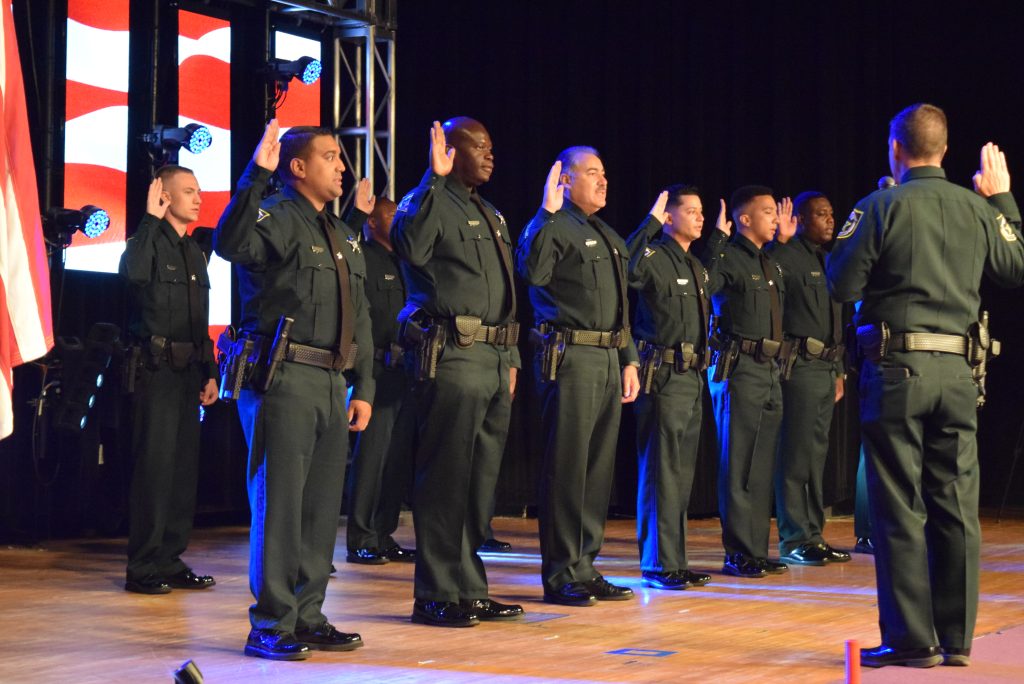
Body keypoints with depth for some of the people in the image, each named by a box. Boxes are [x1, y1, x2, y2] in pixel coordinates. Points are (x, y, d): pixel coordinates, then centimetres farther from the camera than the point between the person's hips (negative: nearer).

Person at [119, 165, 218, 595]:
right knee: (155, 466, -8)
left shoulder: (194, 252, 19)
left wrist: (209, 373, 17)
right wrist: (152, 218, -23)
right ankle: (142, 568, -3)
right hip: (157, 366, -8)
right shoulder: (150, 240, -5)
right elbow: (134, 271, -31)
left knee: (184, 467, 9)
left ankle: (171, 561, 16)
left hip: (188, 370, 8)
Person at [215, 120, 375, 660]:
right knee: (280, 502, -6)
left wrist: (363, 387, 16)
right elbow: (230, 244, -29)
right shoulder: (276, 218, -5)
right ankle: (270, 626, 0)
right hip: (282, 378, -8)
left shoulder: (342, 236, 20)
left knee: (322, 504, 11)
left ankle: (306, 617, 21)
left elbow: (359, 318, 22)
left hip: (330, 382, 8)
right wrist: (255, 174, -33)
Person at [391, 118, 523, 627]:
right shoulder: (430, 203, -5)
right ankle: (436, 595, -1)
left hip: (494, 360, 9)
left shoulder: (492, 216, 22)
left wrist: (511, 357, 20)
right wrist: (435, 179, -27)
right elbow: (410, 247, -28)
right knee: (445, 479, -6)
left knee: (481, 480, 11)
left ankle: (469, 588, 19)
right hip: (453, 358, -9)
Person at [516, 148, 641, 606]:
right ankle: (560, 575, 0)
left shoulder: (609, 237, 22)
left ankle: (585, 567, 18)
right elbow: (533, 272, -25)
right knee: (567, 465, -6)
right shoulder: (555, 227, -5)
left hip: (609, 359, 8)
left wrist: (629, 361, 19)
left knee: (598, 466, 10)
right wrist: (547, 211, -24)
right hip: (571, 357, -8)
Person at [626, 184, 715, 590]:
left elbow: (715, 286, 39)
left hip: (693, 377, 9)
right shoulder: (657, 257, -10)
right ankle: (658, 564, -2)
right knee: (662, 472, -6)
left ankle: (675, 560, 19)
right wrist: (652, 222, -27)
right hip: (664, 376, -9)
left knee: (682, 472, 12)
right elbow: (627, 269, -31)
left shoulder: (696, 266, 18)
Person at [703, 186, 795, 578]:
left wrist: (784, 241, 32)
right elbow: (705, 284, -23)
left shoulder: (771, 265, 19)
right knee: (738, 465, -4)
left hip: (769, 370, 9)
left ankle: (757, 550, 16)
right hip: (739, 368, -9)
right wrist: (718, 238, -21)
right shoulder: (730, 258, -7)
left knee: (762, 466, 11)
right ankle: (738, 554, -1)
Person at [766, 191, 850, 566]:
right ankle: (794, 540, -3)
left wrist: (839, 370, 23)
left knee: (816, 454, 10)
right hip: (800, 366, -9)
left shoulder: (827, 261, 21)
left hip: (826, 368, 9)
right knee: (796, 455, -7)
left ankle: (813, 535, 15)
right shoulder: (784, 256, -7)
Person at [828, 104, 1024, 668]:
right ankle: (956, 638, 12)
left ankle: (910, 638, 2)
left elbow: (841, 287, -6)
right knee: (956, 507, 8)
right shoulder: (978, 209, 6)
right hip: (959, 370, 4)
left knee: (900, 509, 1)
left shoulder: (881, 207, -6)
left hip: (897, 367, -4)